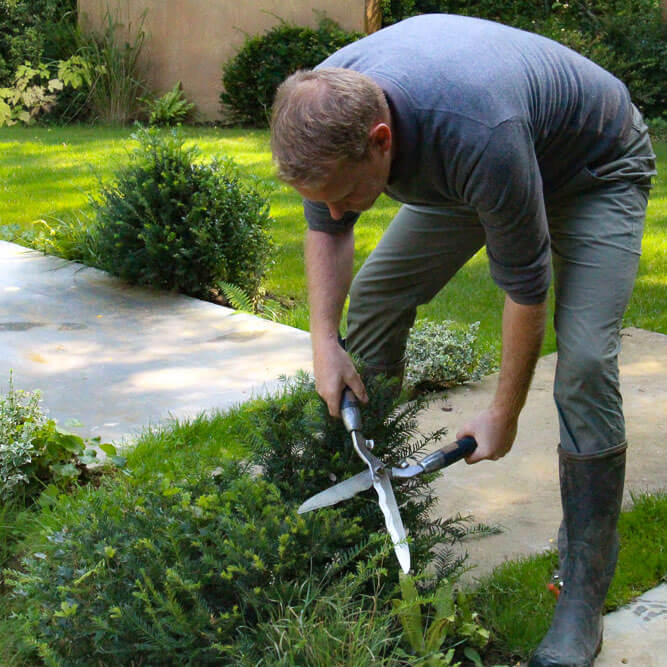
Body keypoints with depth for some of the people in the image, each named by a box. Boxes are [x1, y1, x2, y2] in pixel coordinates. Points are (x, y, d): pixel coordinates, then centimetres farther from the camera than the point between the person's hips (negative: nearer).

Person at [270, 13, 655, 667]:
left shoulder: (477, 135, -45)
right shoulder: (325, 107, -26)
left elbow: (525, 286, -30)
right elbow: (325, 228, -4)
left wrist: (504, 413, -18)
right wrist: (324, 342, -13)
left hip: (595, 171, -6)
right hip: (465, 166, 7)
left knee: (585, 360, -22)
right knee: (374, 298, 0)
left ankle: (583, 598, -10)